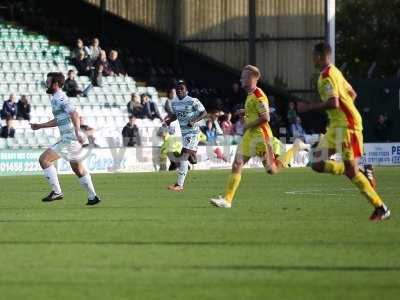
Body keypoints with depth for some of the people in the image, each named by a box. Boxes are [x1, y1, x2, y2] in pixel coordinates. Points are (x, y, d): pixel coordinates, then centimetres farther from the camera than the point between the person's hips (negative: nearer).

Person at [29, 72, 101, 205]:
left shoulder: (60, 98, -13)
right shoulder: (56, 98, 18)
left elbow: (74, 115, -25)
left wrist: (77, 133, -36)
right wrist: (40, 126, 31)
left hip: (70, 139, -10)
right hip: (68, 139, 10)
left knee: (44, 159, -11)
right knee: (78, 170, 18)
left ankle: (57, 192, -11)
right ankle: (92, 197, 24)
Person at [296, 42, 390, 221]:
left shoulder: (327, 76, -15)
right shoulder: (334, 72, 16)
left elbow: (333, 103, -27)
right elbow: (352, 94, 24)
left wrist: (308, 107, -19)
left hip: (346, 125, -10)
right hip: (336, 125, 10)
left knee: (350, 170, -9)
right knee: (317, 164, 5)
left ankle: (380, 208, -3)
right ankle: (362, 174, 9)